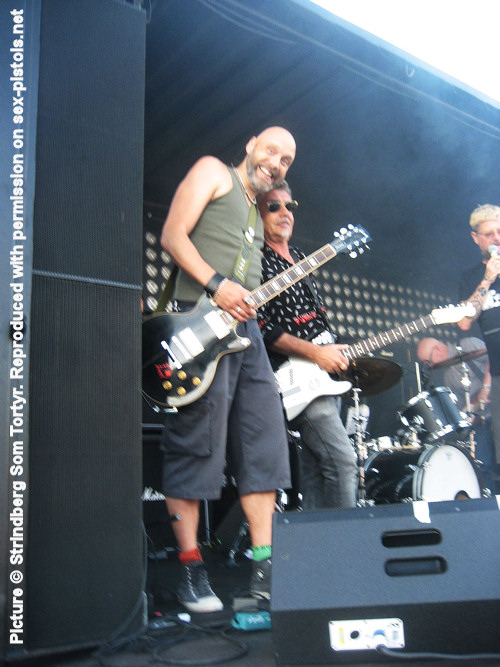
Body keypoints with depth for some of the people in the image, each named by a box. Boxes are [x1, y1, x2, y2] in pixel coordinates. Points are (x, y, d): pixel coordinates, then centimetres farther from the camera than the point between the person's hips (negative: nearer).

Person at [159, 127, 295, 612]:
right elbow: (173, 235, -5)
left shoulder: (256, 212, 30)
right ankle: (191, 571, 3)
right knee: (196, 445, -7)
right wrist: (216, 285, -17)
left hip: (245, 327, 8)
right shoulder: (213, 171, 8)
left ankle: (264, 564, 10)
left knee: (263, 441, 3)